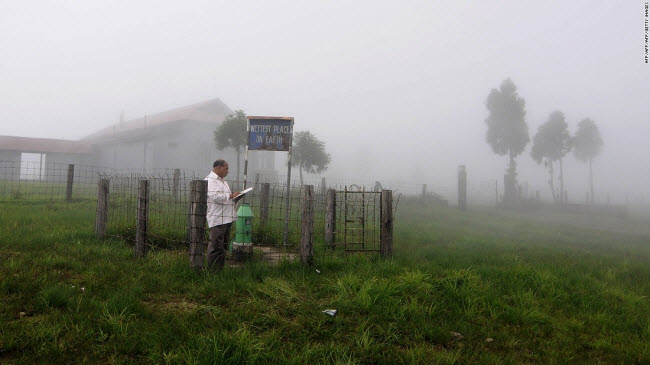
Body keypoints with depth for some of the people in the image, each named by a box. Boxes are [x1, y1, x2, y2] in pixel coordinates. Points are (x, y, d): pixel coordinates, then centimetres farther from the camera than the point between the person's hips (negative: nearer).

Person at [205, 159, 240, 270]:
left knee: (223, 246, 13)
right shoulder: (210, 180, -9)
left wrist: (234, 196, 13)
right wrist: (231, 195, -14)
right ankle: (212, 269, 0)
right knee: (216, 246, -7)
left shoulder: (222, 181, 23)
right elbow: (215, 196, -23)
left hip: (227, 218, 10)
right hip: (217, 219, -10)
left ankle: (220, 268, 21)